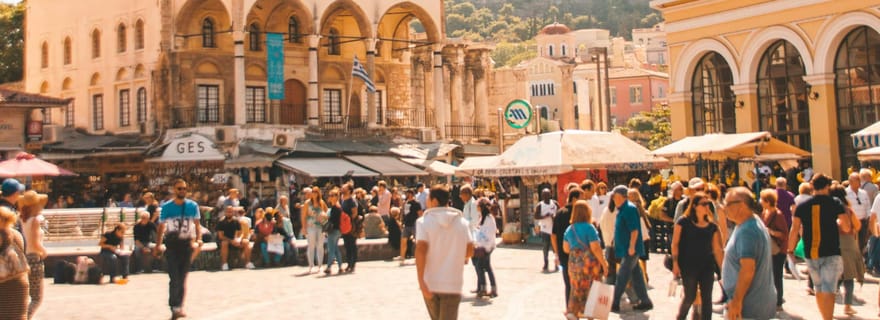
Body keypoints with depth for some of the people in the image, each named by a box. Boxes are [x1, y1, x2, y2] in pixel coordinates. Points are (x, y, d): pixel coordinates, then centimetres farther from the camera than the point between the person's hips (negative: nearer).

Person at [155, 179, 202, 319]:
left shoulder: (193, 206, 4)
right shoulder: (166, 207, 1)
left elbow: (197, 224, 5)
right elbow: (161, 227, 4)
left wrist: (198, 239, -10)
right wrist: (158, 245, -4)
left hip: (187, 243, 2)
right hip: (171, 244, -2)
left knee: (183, 278, 8)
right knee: (174, 278, -11)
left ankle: (179, 306, 19)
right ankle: (174, 307, -10)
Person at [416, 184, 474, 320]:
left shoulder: (424, 222, -6)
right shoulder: (462, 222, 4)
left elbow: (421, 250, -18)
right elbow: (469, 252, 4)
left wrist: (421, 282, -20)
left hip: (430, 283, 0)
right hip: (452, 284, 0)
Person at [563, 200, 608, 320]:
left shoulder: (569, 229, 7)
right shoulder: (589, 228, -11)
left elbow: (566, 249, 12)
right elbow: (595, 248, -15)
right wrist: (604, 264, -9)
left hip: (573, 264, 5)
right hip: (589, 263, -5)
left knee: (576, 291, 11)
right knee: (592, 291, 8)